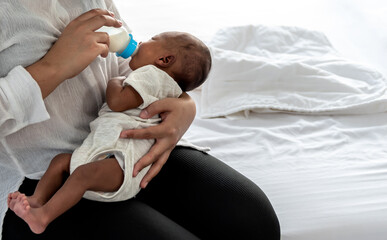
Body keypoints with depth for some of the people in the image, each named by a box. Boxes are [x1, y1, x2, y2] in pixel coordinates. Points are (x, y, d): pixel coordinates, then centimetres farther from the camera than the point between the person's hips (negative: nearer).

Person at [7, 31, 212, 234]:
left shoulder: (152, 74, -5)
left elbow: (117, 102, -16)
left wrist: (114, 83, 4)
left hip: (124, 161, -12)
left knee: (83, 173, -31)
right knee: (60, 160, 11)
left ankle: (43, 217, -34)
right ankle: (37, 200, 1)